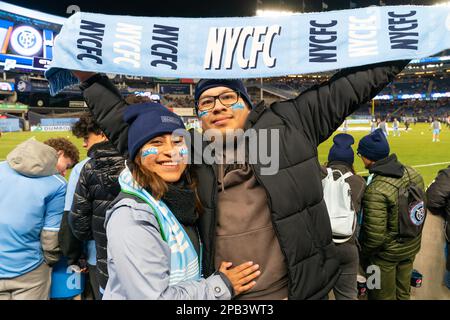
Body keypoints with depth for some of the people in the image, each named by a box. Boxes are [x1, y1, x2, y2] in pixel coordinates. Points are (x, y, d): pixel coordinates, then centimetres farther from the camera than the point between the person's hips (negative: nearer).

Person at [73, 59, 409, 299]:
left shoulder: (288, 125, -5)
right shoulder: (187, 150, 0)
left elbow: (353, 82, -1)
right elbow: (128, 129, 10)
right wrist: (92, 79, 9)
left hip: (300, 288, -1)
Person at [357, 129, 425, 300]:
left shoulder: (376, 191, -33)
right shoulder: (412, 173, -11)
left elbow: (375, 236, -29)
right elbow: (422, 204, 2)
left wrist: (362, 254, -10)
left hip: (386, 253, -6)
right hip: (412, 247, 7)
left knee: (383, 296, 18)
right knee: (403, 291, 28)